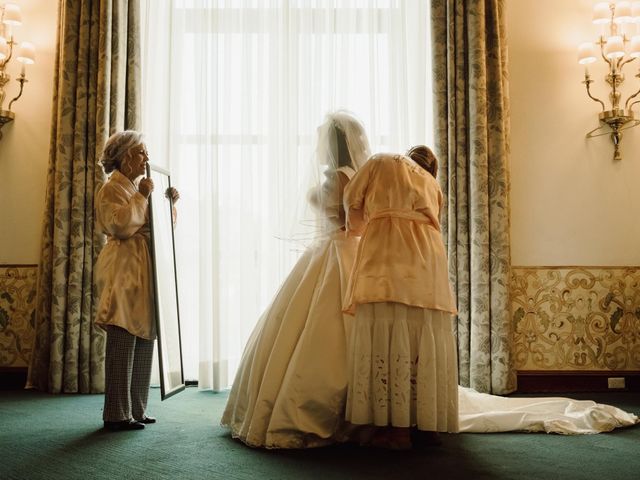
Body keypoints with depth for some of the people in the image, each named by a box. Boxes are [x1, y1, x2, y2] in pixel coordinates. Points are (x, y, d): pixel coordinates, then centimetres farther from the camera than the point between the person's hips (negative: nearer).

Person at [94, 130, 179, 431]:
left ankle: (135, 409, 16)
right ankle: (117, 415, -1)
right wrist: (142, 196, -17)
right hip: (124, 271, -8)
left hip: (144, 271, 9)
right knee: (123, 342, -7)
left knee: (144, 341, 8)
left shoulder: (138, 187, 19)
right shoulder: (112, 188, -5)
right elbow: (120, 224, -21)